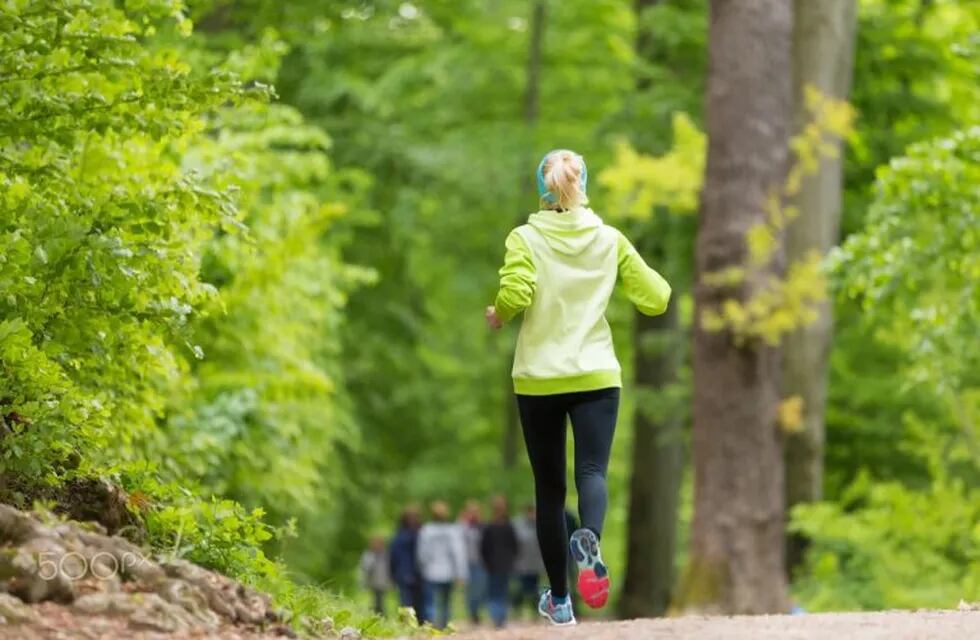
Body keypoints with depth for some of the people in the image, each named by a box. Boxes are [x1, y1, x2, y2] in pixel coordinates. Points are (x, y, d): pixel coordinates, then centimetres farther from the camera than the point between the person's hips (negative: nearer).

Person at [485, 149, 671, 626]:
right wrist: (657, 282, 25)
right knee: (592, 471, -9)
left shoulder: (525, 238, -4)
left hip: (538, 380, 0)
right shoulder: (610, 240, 3)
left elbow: (515, 294, -19)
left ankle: (559, 600, 18)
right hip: (596, 376, 0)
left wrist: (497, 316, 2)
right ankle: (589, 539, -45)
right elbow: (656, 300, 3)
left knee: (549, 488, 11)